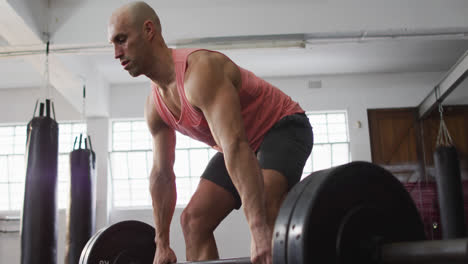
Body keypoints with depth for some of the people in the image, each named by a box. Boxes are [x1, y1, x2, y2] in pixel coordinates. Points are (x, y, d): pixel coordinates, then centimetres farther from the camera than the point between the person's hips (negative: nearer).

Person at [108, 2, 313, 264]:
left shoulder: (199, 71, -32)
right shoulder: (155, 105, -4)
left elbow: (235, 147, -44)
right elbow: (161, 174, 5)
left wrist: (260, 232, -53)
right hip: (247, 143, 9)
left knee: (264, 207, -35)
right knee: (193, 219, 1)